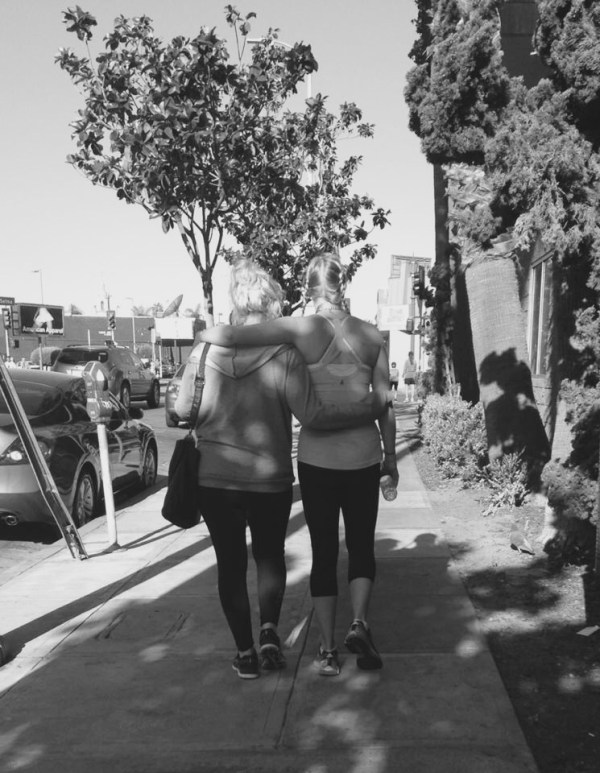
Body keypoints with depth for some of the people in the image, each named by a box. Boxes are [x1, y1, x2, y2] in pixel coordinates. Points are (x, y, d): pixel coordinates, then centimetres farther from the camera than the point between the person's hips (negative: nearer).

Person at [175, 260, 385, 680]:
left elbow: (183, 410, 0)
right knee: (270, 556, 23)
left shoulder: (205, 350, -6)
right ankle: (269, 629, 8)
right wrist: (374, 406, -11)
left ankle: (246, 652, 20)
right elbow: (313, 415, -20)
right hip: (269, 480, -1)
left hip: (213, 478, 2)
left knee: (231, 562, 14)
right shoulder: (284, 356, -15)